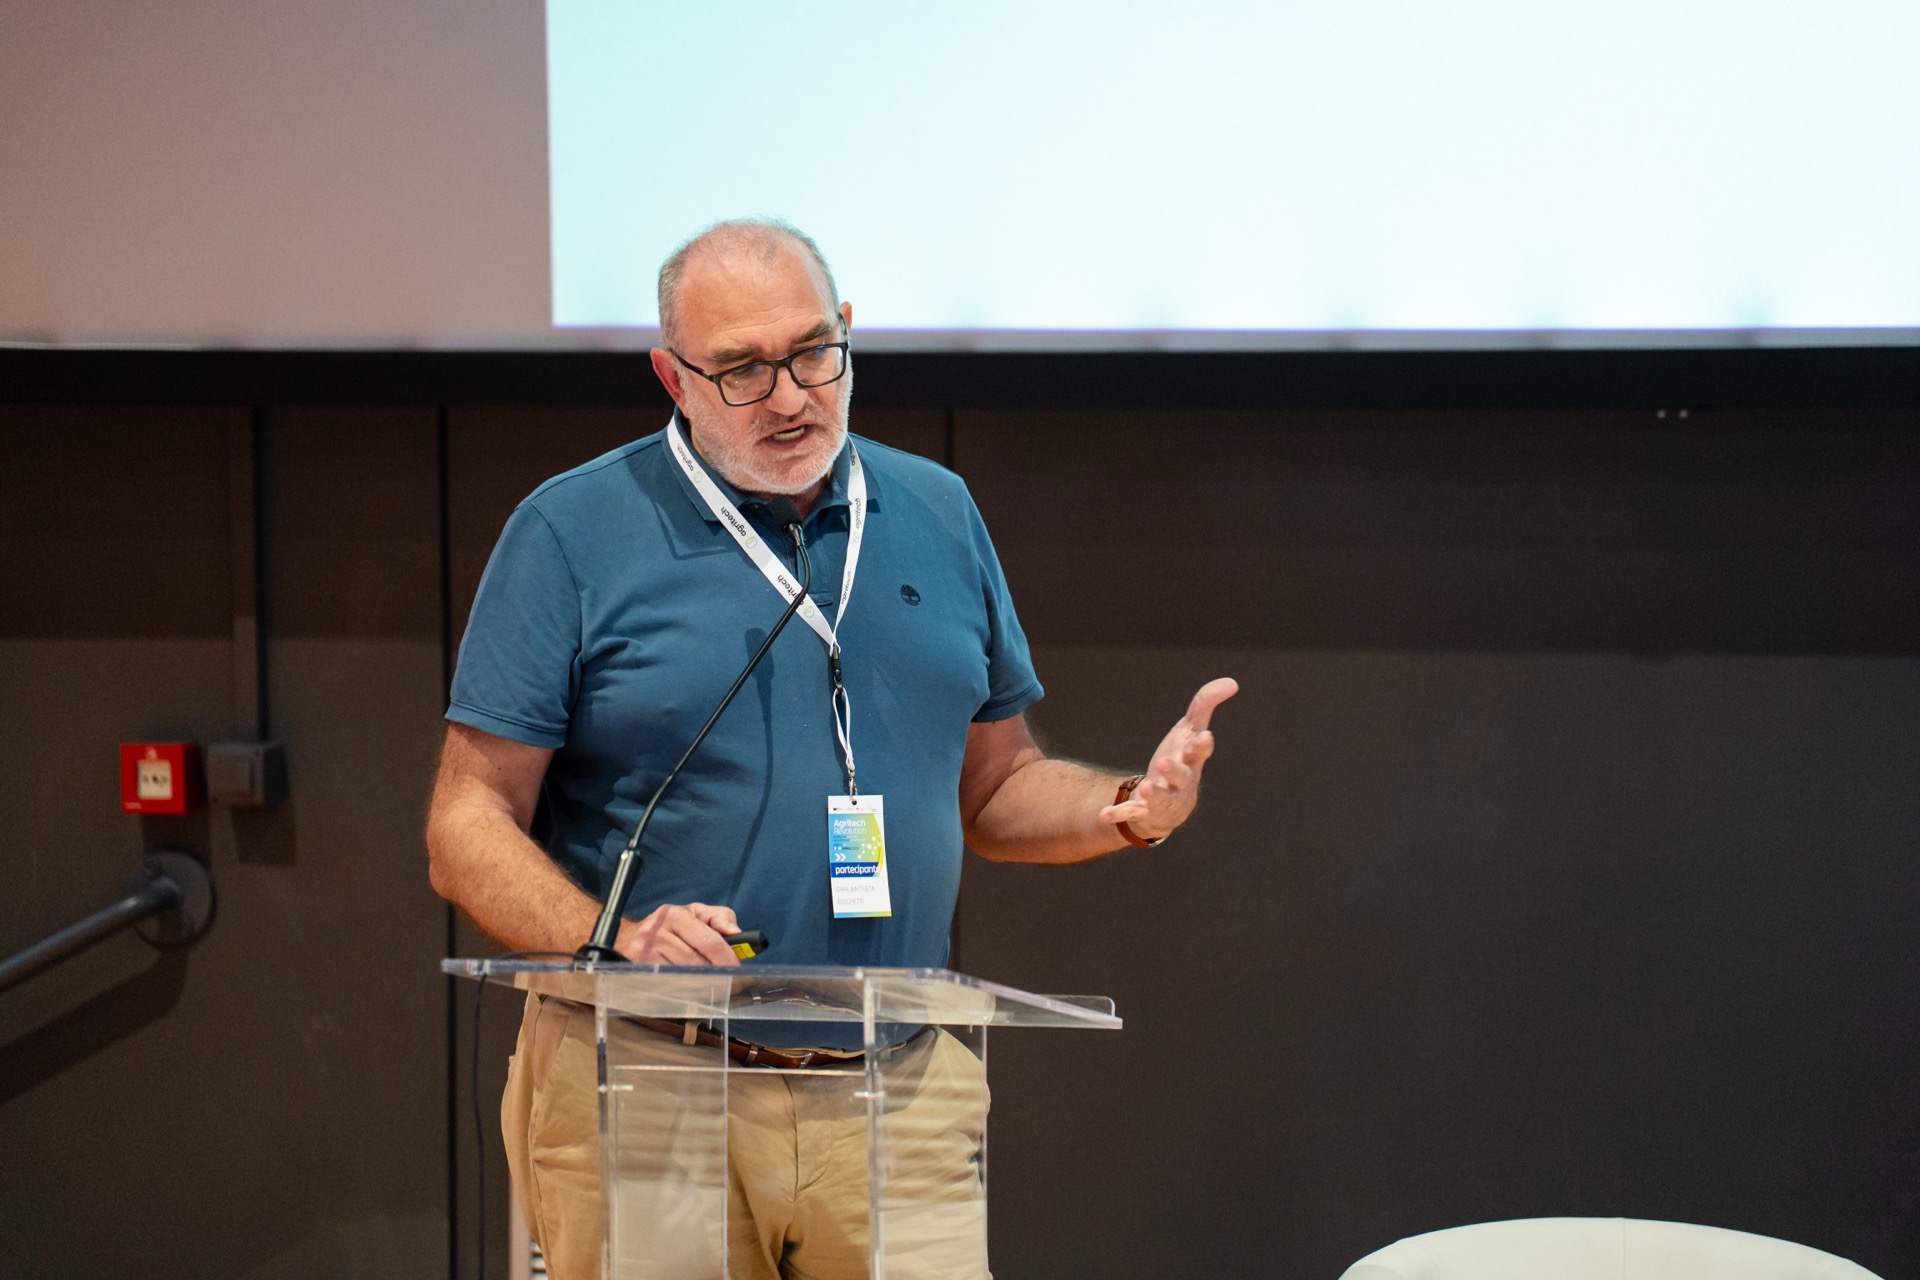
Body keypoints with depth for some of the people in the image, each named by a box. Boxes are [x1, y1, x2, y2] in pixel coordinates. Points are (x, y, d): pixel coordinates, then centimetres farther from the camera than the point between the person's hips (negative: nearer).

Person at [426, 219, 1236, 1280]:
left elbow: (994, 789, 20)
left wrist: (1128, 808, 0)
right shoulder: (573, 533, -1)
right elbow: (468, 832, -2)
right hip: (644, 1095, -3)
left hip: (896, 1093, 3)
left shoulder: (937, 517, 13)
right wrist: (614, 942, -19)